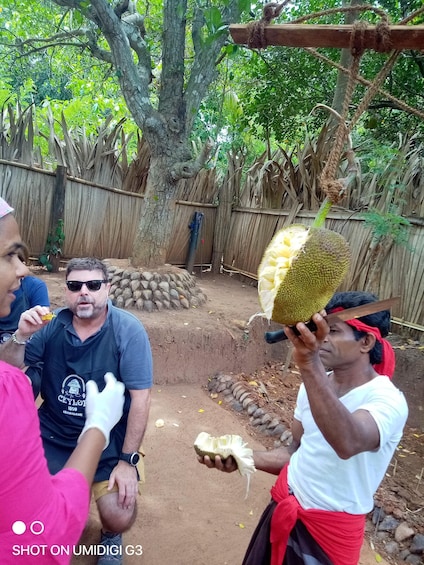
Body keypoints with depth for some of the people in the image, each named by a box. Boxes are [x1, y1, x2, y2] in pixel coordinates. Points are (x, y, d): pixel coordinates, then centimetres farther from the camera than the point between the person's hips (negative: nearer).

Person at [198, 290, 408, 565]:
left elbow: (348, 444, -44)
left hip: (332, 527, -6)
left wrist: (309, 365, -55)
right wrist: (244, 458, -9)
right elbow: (298, 452, 5)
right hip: (285, 508, 6)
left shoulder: (387, 400, -23)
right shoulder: (316, 384, -1)